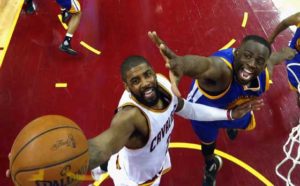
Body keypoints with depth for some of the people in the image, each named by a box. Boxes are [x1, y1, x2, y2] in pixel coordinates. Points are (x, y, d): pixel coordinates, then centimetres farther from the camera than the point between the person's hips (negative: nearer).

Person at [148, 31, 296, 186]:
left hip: (234, 107, 5)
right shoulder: (222, 69, -51)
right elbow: (204, 64, -77)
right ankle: (210, 166, 63)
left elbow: (273, 58, -3)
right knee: (208, 143, 24)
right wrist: (180, 63, -100)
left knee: (248, 124, 34)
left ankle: (231, 125, 75)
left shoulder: (264, 74, -29)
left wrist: (284, 53, 20)